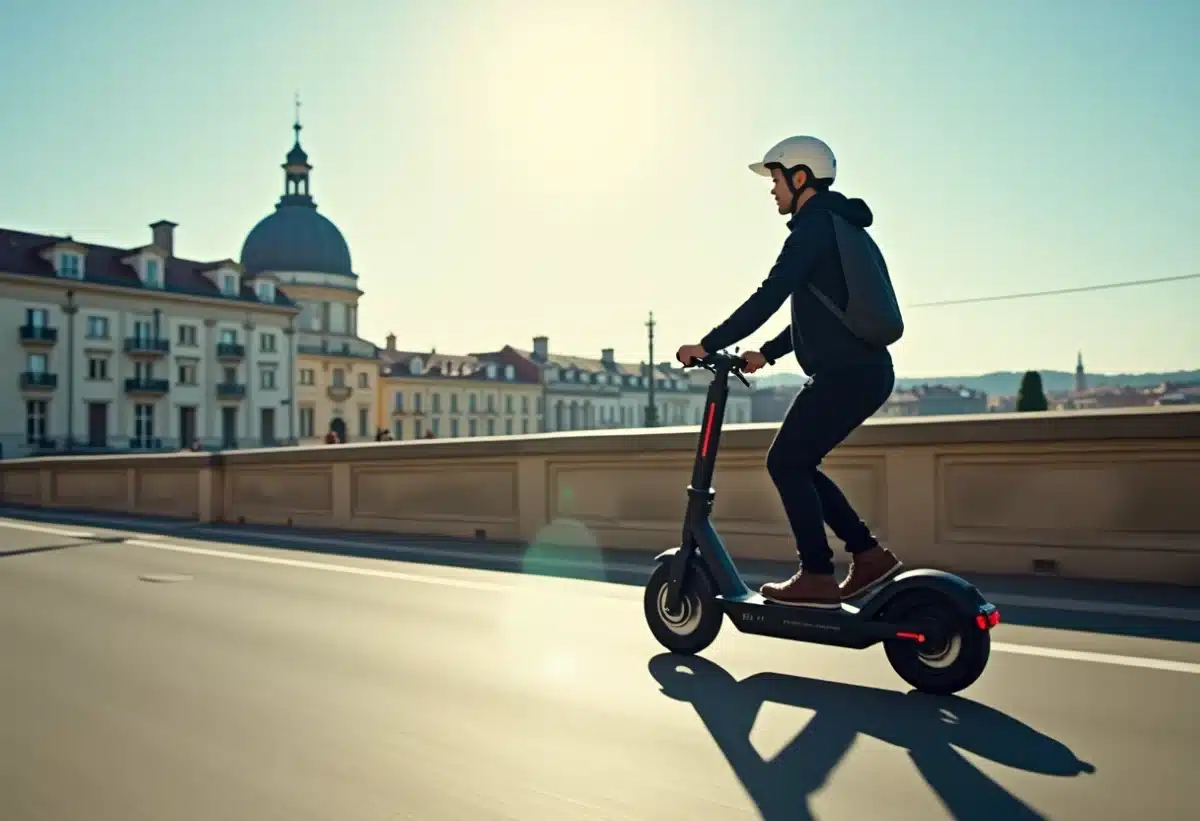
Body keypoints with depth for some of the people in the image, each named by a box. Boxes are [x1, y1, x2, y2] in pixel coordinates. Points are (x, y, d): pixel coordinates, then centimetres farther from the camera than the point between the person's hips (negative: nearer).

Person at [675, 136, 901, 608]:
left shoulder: (815, 226, -10)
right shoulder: (835, 226, 22)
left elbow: (769, 297, -19)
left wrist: (707, 346, -15)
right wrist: (768, 353, 23)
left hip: (847, 373, -10)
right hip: (862, 370, 10)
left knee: (786, 463, -6)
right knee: (796, 465, 13)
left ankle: (817, 577, -1)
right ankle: (868, 553, 16)